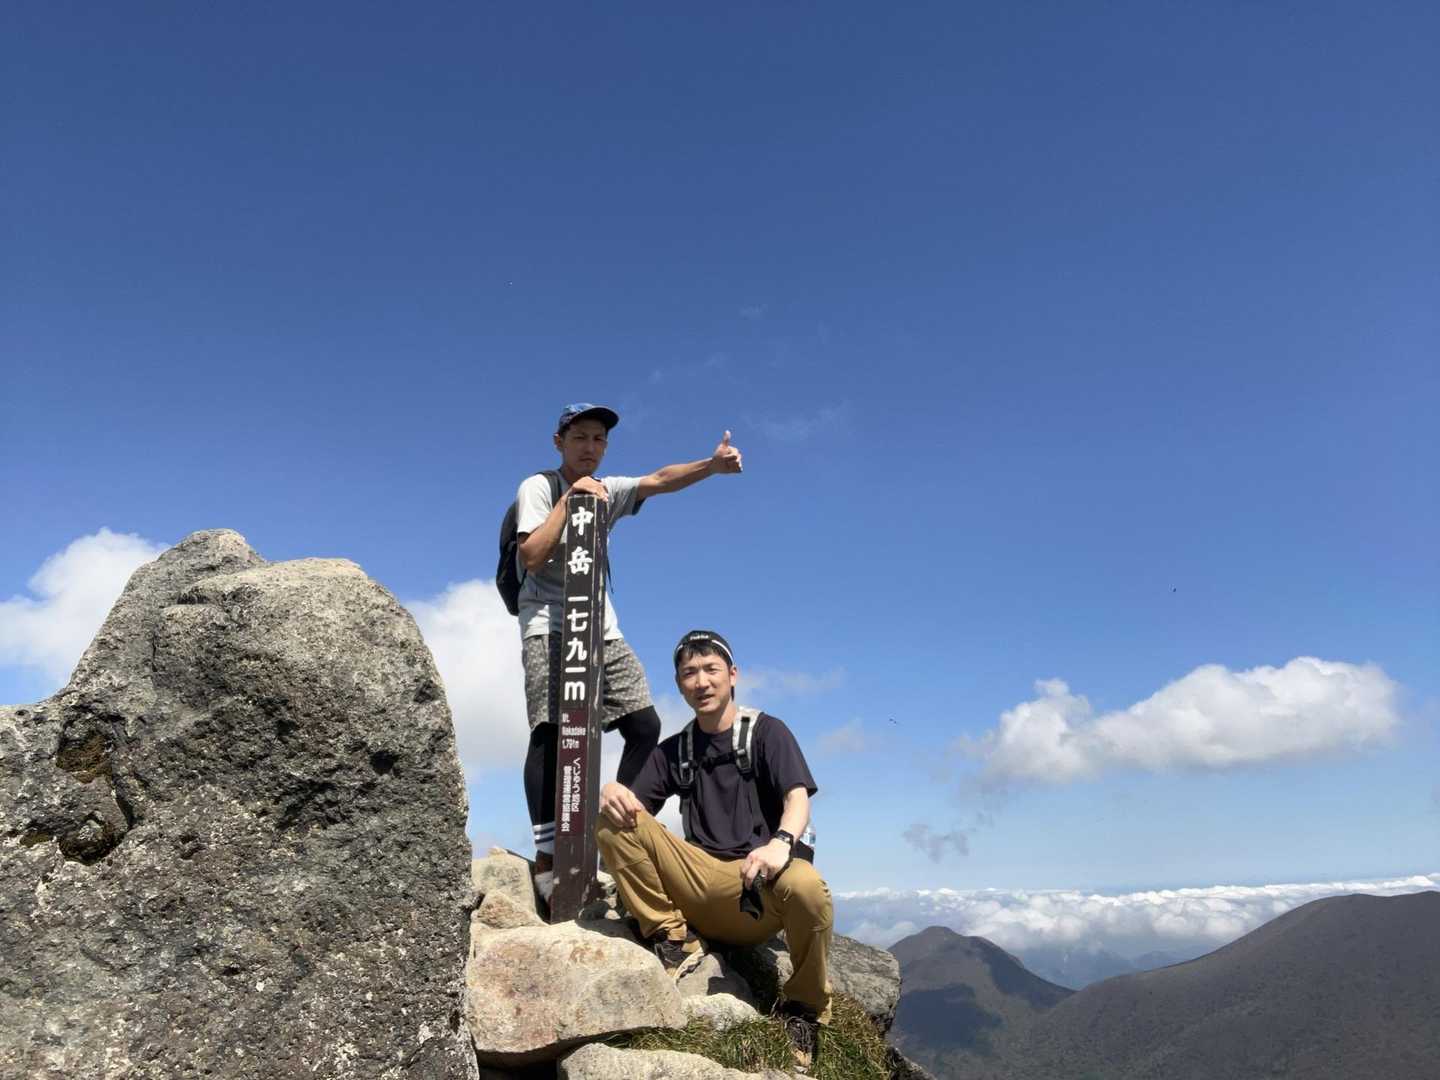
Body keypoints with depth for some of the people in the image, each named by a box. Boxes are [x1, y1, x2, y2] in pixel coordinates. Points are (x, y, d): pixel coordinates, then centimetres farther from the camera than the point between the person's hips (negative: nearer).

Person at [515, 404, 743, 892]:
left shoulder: (608, 490, 14)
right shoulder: (538, 487, 0)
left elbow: (658, 480, -4)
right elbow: (531, 557, -13)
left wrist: (712, 465, -20)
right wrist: (569, 498, -16)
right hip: (549, 627, -6)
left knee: (645, 727, -3)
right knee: (550, 731, -17)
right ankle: (546, 858, -15)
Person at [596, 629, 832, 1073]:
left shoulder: (766, 732, 5)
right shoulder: (673, 750, 17)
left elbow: (797, 798, -10)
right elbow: (633, 809, 9)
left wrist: (781, 841, -34)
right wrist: (611, 794, -17)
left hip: (758, 885, -3)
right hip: (699, 879, 3)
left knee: (807, 887, -37)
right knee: (612, 824, -15)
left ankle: (805, 1008, -8)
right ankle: (674, 937, -6)